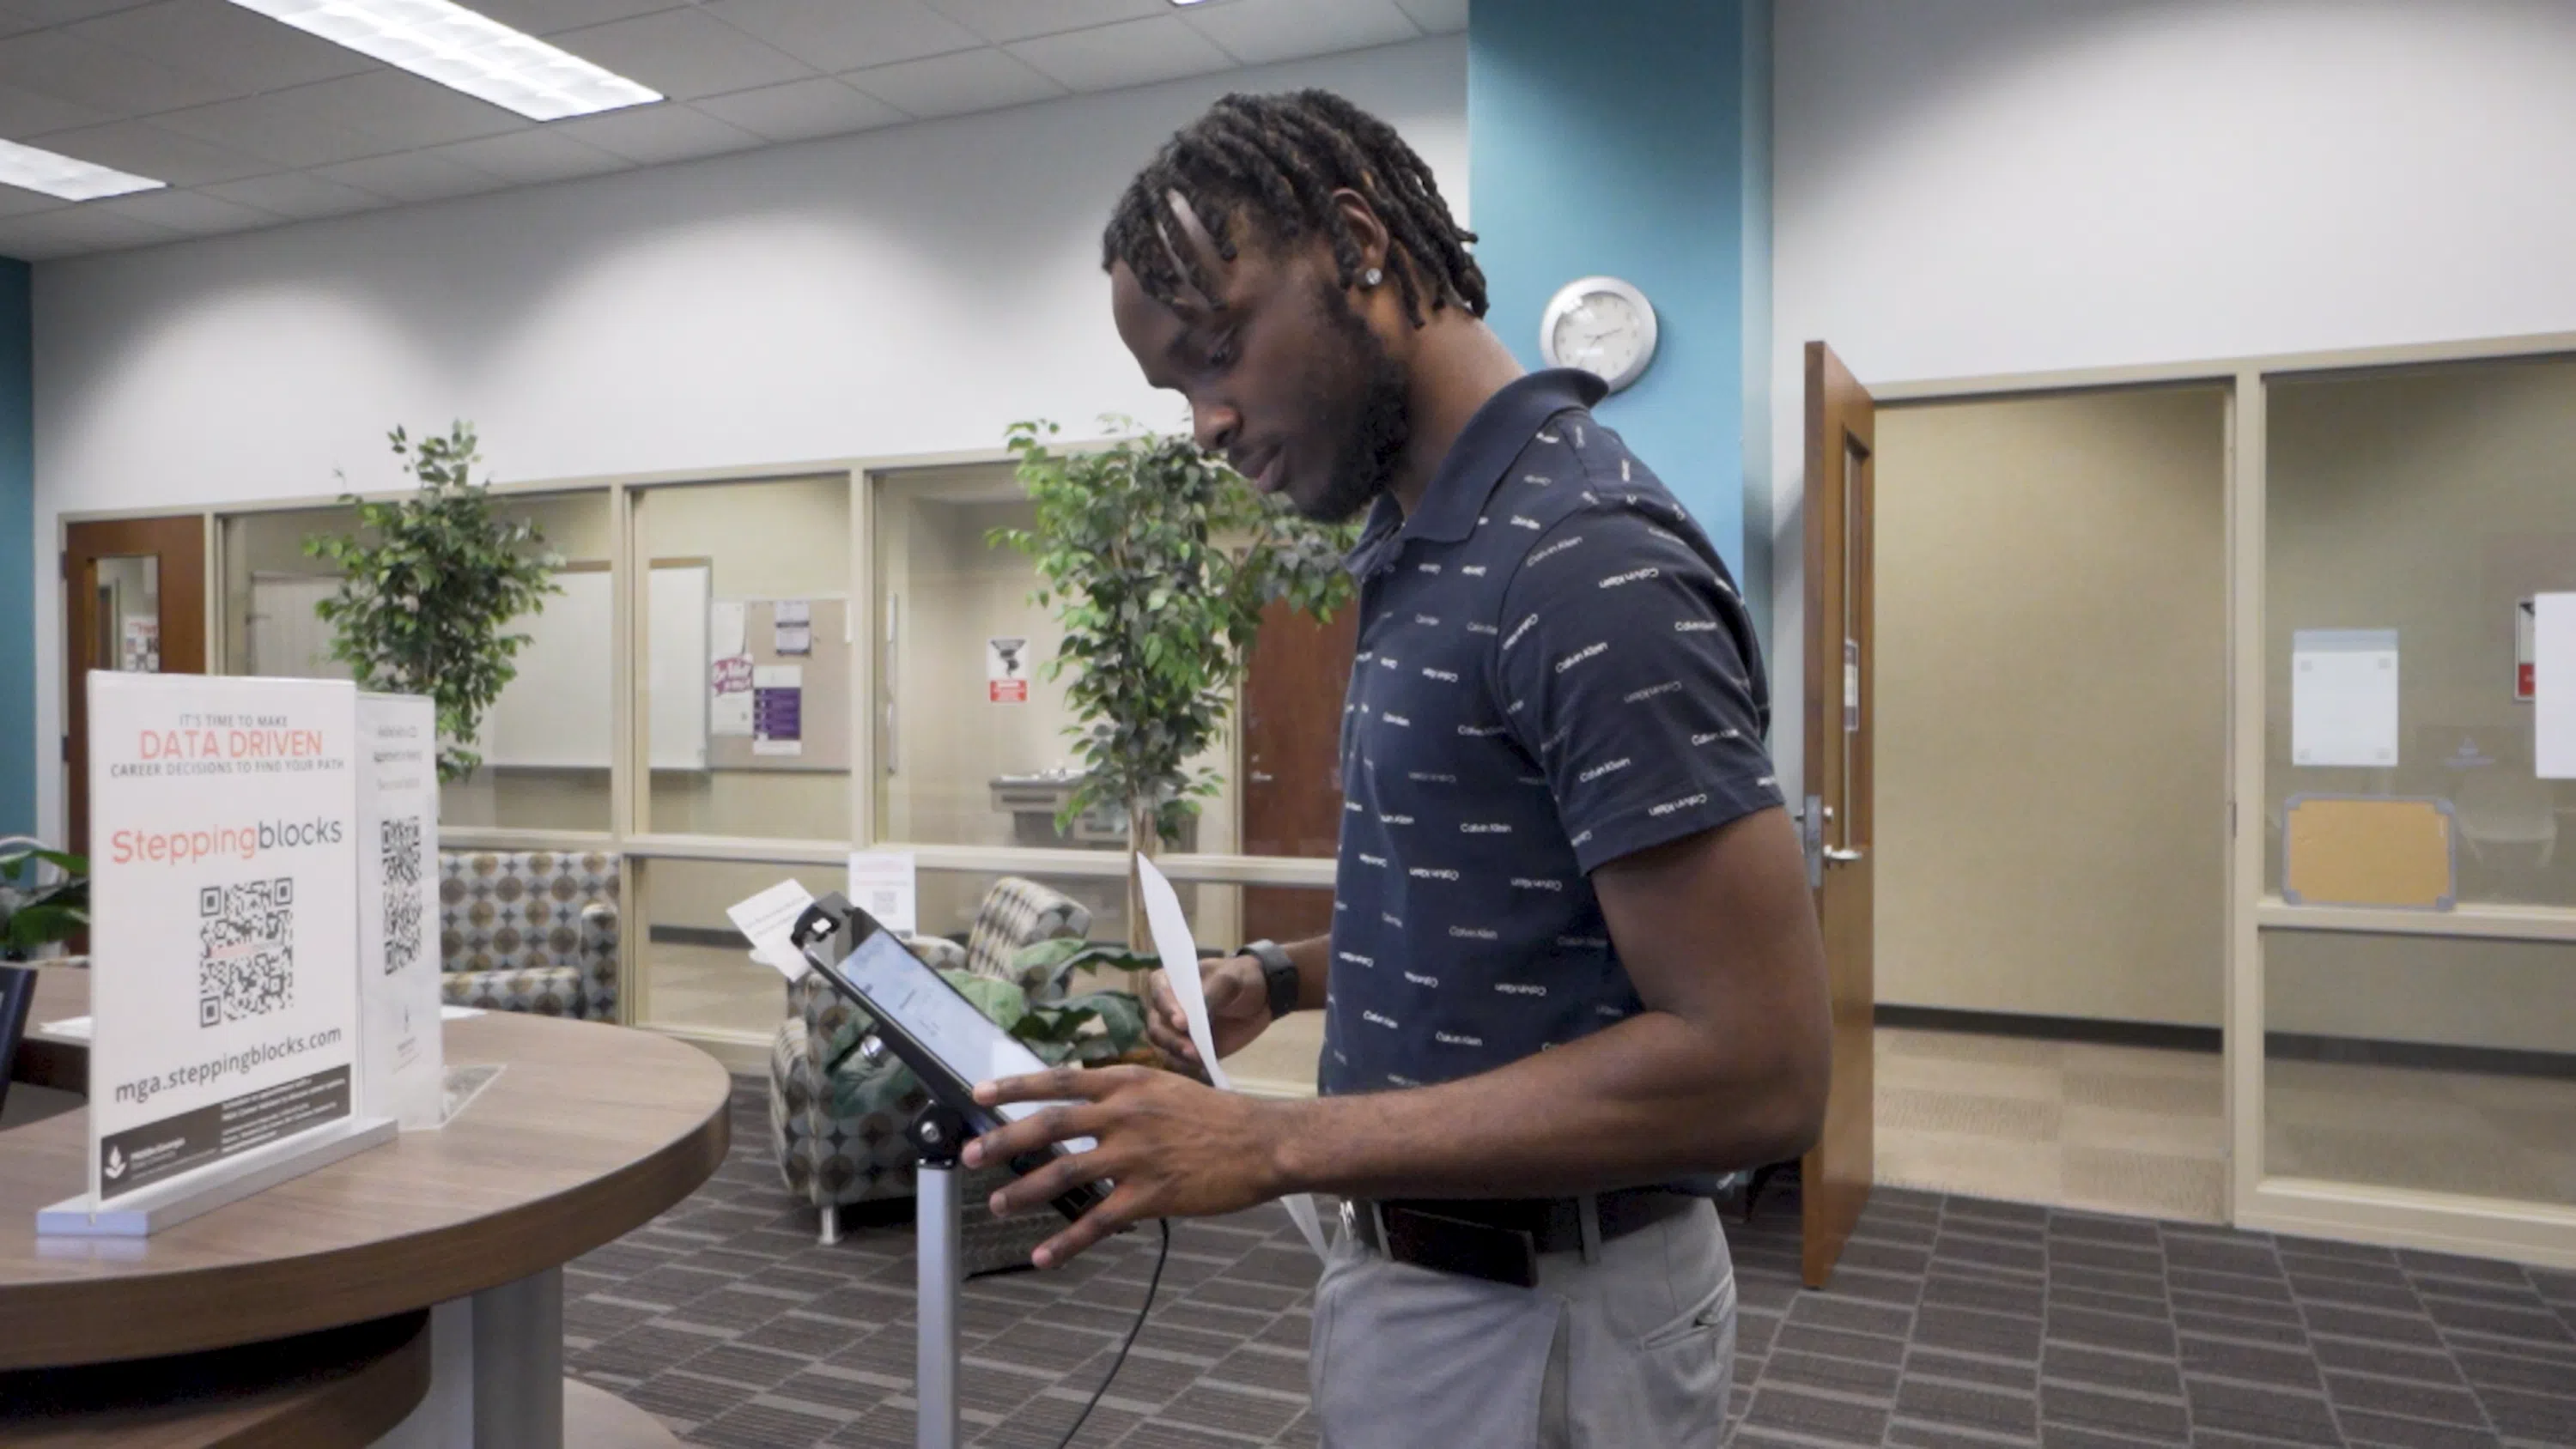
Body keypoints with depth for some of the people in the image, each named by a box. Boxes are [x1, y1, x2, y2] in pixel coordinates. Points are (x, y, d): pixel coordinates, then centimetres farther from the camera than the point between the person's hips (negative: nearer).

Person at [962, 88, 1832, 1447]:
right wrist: (1289, 977, 2)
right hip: (1418, 1275, 9)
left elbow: (1754, 1068, -27)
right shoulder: (1419, 553, 7)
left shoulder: (1586, 558, -24)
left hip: (1536, 1325, -9)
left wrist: (1278, 1144, -26)